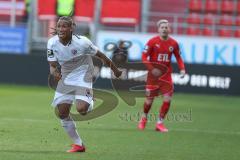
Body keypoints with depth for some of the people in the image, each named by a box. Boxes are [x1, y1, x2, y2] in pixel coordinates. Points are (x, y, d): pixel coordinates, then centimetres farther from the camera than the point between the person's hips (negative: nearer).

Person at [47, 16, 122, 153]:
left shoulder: (81, 42, -24)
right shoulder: (52, 43, -13)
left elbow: (100, 55, -10)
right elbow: (52, 65, -5)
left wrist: (115, 69, 2)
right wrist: (54, 72, -30)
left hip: (82, 77, -5)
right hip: (66, 78, 5)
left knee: (81, 108, -26)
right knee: (62, 113, 2)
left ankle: (90, 101, 15)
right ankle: (78, 144, 19)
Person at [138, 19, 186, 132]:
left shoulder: (173, 43, 0)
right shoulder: (152, 42, -8)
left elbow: (178, 57, 11)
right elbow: (144, 56, -7)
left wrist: (182, 69, -5)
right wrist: (152, 69, -17)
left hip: (166, 75, 2)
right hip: (153, 73, -2)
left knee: (167, 99, -10)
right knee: (149, 99, 4)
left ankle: (160, 123, 3)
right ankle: (144, 118, 33)